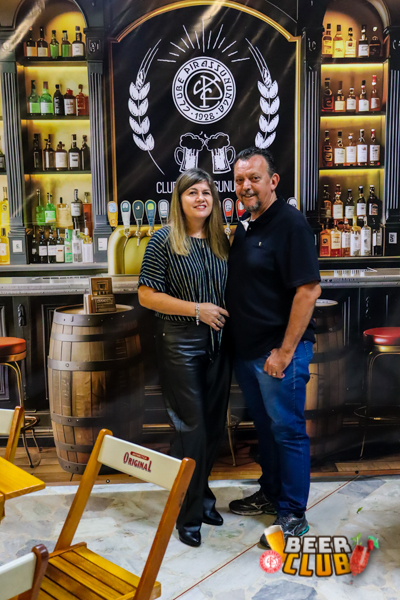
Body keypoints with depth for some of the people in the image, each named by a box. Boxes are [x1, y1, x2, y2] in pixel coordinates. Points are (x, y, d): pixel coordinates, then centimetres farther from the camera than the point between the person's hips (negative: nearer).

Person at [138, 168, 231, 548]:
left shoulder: (220, 240, 8)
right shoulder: (164, 240, -8)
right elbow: (146, 295, -11)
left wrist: (225, 312, 2)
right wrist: (197, 309, -16)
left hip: (217, 344, 6)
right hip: (180, 345, -6)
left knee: (214, 426, 14)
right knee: (192, 429, -1)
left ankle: (201, 495, 36)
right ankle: (188, 514, 19)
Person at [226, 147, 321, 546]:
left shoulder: (290, 223, -13)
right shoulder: (243, 228, 12)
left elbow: (308, 290, -19)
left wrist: (285, 351, -20)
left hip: (278, 350, -8)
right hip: (245, 349, 8)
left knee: (287, 430, 3)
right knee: (264, 426, 20)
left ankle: (293, 515, 18)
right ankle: (270, 493, 37)